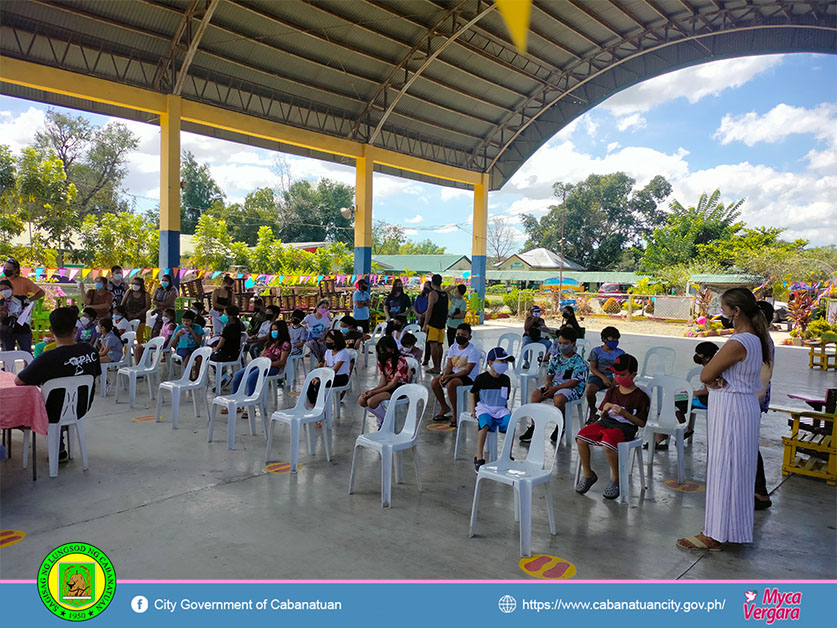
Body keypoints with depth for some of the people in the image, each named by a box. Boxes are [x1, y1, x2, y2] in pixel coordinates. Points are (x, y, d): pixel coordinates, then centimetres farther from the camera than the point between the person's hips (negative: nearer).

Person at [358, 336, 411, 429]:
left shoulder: (400, 361, -18)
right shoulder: (382, 361, 6)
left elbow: (393, 384, -19)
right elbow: (383, 382, 2)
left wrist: (373, 392, -22)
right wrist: (370, 391, -18)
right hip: (388, 386, 8)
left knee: (371, 401, -27)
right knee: (361, 400, -13)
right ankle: (382, 419, 6)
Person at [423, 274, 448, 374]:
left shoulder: (433, 294, -13)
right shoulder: (445, 294, 10)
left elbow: (429, 310, -16)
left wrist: (425, 325, -12)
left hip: (433, 324, -7)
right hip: (442, 324, 7)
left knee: (433, 345, -4)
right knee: (439, 345, 13)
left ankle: (435, 368, -4)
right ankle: (439, 366, 19)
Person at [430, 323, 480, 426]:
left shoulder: (473, 351, -15)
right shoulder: (453, 348, 7)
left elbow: (467, 371, -21)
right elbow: (449, 365, 7)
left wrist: (450, 376, -25)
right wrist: (444, 375, -15)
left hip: (469, 377, -8)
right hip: (454, 374, 8)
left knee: (451, 384, -34)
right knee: (434, 382, -9)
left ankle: (456, 413, -16)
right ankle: (444, 407, 11)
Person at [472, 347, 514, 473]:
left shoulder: (505, 380, 9)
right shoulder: (481, 378, -3)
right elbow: (473, 393, 11)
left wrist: (506, 410, 4)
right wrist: (474, 409, 4)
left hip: (500, 409, 3)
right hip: (484, 407, -3)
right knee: (485, 424, -35)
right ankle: (479, 458, -29)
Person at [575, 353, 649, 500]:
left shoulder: (640, 396, 0)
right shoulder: (612, 391, 17)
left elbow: (641, 422, -2)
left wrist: (624, 413, -15)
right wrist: (605, 410, -4)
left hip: (625, 427, -6)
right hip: (606, 422, 6)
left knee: (608, 444, -36)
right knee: (581, 438, -19)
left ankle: (616, 479, -9)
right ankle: (587, 474, -1)